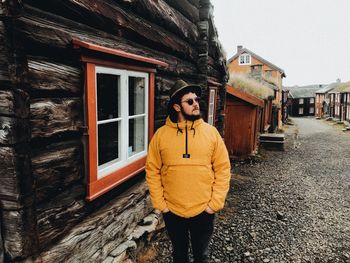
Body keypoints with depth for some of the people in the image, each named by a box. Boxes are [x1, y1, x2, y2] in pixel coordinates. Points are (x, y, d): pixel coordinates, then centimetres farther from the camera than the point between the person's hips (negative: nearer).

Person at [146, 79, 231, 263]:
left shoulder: (211, 132, -7)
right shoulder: (161, 134, -7)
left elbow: (223, 169, -5)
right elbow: (152, 171, -3)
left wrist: (215, 203, -8)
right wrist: (160, 203, -6)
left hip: (204, 211, 0)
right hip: (172, 211, 1)